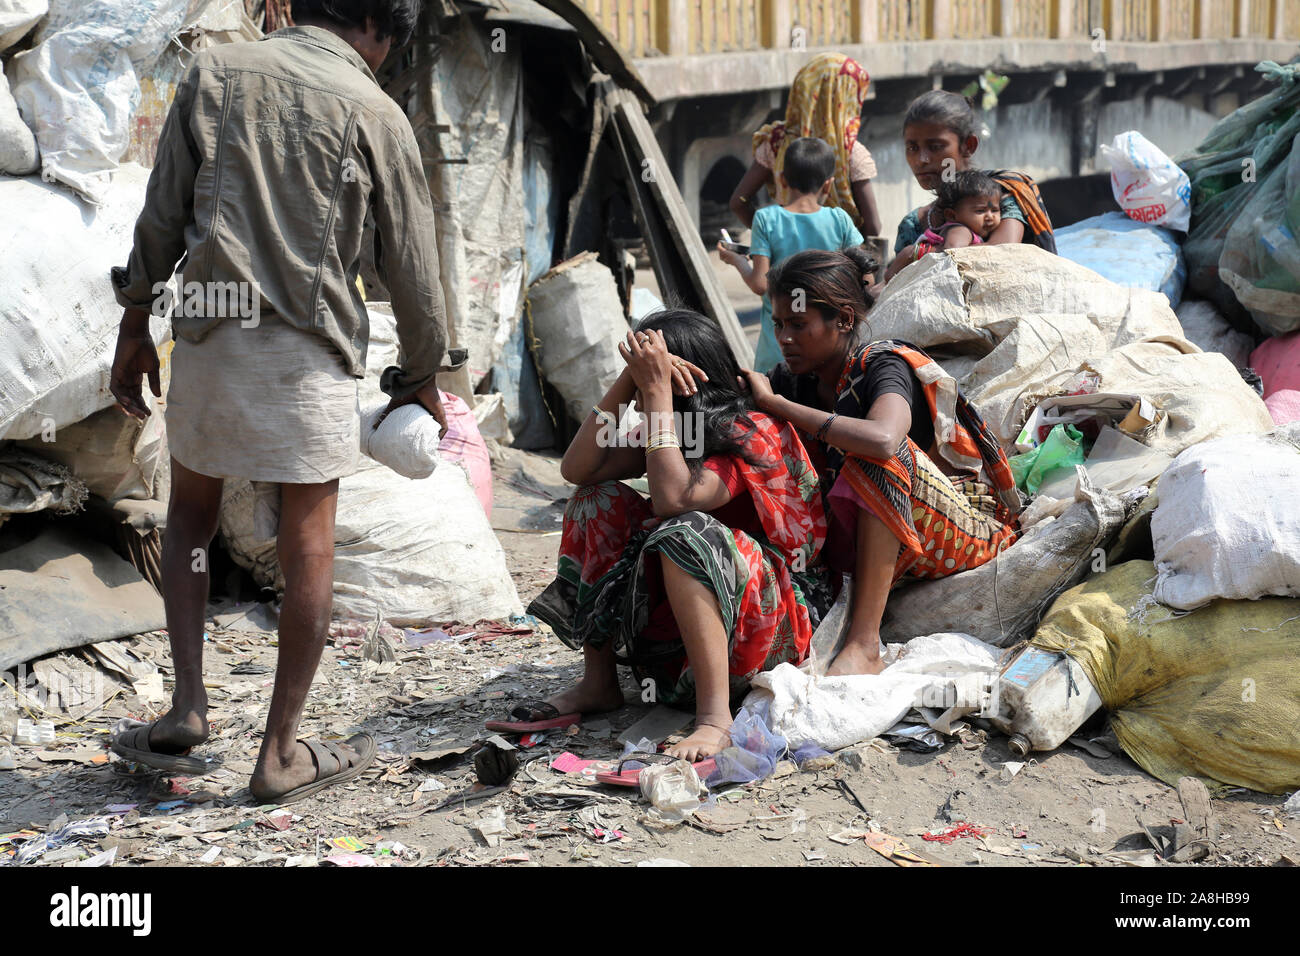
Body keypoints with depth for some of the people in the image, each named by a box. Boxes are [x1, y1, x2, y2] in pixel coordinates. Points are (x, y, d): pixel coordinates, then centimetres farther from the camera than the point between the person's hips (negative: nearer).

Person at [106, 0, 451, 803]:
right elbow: (412, 263, 2)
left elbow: (161, 218, 5)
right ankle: (283, 753, 12)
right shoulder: (374, 112, -1)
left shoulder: (213, 74, 6)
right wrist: (423, 376, 15)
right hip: (310, 352, -3)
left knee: (192, 515, 22)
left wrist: (135, 325, 14)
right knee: (309, 549, 6)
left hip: (208, 332, 3)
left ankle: (189, 704, 10)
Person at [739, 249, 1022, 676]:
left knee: (879, 455, -35)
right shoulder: (793, 379, 1)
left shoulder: (884, 367, -19)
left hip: (966, 531, -6)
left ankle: (864, 645, -38)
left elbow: (882, 438, -42)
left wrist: (774, 403, -33)